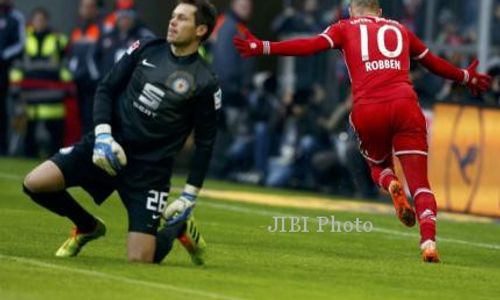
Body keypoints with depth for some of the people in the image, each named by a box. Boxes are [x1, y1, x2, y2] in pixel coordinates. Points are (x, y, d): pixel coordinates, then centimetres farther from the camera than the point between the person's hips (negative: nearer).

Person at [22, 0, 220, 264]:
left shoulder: (205, 84, -6)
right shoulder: (146, 49, 3)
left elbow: (204, 143, -1)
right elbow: (106, 88, 6)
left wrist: (190, 195, -4)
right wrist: (103, 134, -10)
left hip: (149, 168, -3)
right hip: (109, 145, 4)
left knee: (140, 259, -13)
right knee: (34, 183, -16)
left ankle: (178, 228, 22)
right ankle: (87, 227, 14)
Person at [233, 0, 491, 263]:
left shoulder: (346, 28, 18)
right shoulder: (399, 30, 25)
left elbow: (312, 45, 2)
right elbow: (433, 62, 35)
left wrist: (264, 48, 3)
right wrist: (466, 78, 52)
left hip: (367, 110, -1)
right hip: (404, 104, 1)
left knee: (378, 165, 27)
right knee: (420, 184, 3)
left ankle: (392, 185, -7)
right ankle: (428, 240, -19)